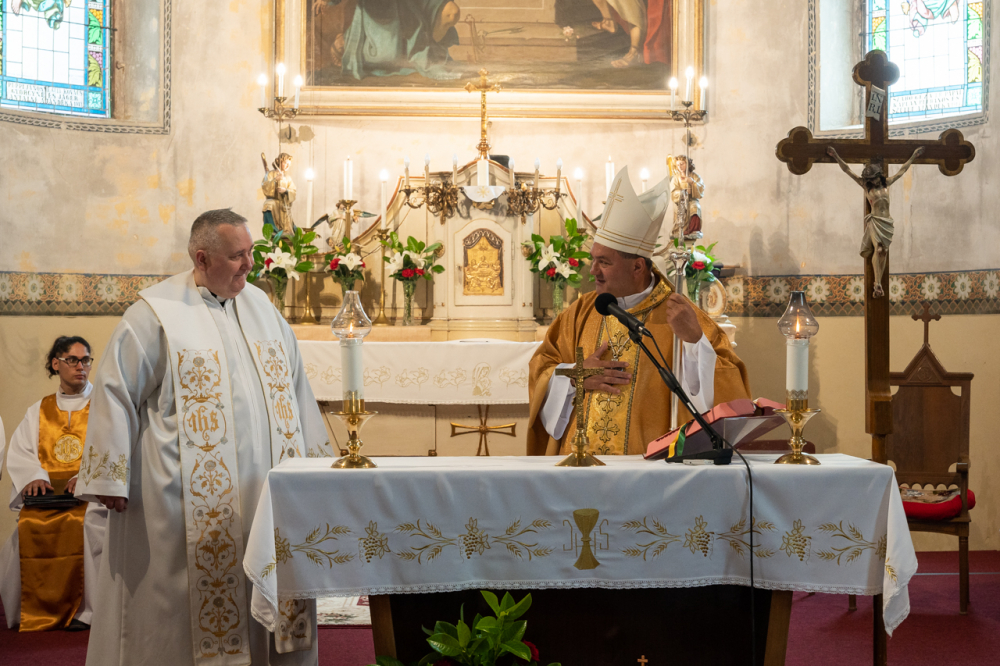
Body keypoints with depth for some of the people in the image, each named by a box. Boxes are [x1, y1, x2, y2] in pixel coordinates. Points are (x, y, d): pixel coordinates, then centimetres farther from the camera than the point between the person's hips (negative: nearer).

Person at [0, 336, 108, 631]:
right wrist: (33, 477, -13)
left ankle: (85, 609, -30)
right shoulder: (39, 411, 22)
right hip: (47, 491, 2)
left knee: (89, 519, -35)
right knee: (29, 523, -29)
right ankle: (34, 609, -17)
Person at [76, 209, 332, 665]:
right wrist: (110, 479, -9)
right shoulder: (156, 314, -5)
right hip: (187, 498, -5)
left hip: (265, 490, 5)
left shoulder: (260, 306, 12)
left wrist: (311, 458, 15)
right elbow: (115, 390, -5)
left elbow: (293, 385, 17)